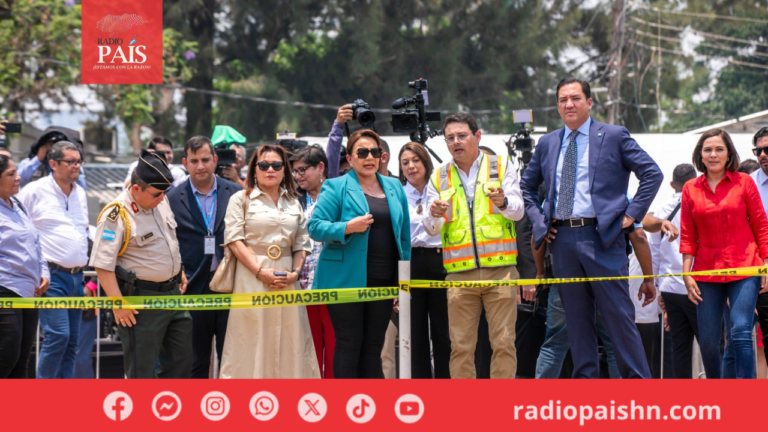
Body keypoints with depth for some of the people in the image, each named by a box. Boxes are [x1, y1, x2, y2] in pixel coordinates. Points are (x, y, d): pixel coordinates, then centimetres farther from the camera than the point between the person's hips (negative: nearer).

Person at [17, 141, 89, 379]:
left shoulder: (80, 193, 15)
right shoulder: (35, 191, -6)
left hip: (76, 277, 7)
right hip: (52, 276, -7)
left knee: (71, 340, 6)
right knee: (58, 334, -16)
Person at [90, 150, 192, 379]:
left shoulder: (161, 201, 5)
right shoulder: (115, 216, -19)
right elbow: (102, 264, -20)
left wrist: (179, 272, 24)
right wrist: (118, 304, -22)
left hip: (172, 292, 8)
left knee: (181, 360, 12)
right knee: (141, 368, -4)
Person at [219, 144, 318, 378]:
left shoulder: (293, 203, 16)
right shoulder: (241, 199, 5)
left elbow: (302, 244, 13)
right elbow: (234, 240, -5)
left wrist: (295, 273, -6)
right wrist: (261, 272, -13)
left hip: (287, 279, 4)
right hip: (252, 278, -3)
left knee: (289, 340, 1)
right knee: (252, 341, -5)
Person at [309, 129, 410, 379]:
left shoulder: (394, 188, 15)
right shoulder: (336, 188, 0)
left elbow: (404, 234, 18)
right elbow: (315, 227, -7)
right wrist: (348, 228, -22)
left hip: (383, 281, 4)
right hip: (346, 279, -4)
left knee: (373, 347, 6)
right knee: (349, 344, -4)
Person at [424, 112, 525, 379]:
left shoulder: (502, 167, 9)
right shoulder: (439, 178, 14)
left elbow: (518, 211, -2)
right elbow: (432, 229, 10)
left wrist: (503, 202, -25)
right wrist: (435, 216, -14)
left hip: (500, 268, -1)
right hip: (459, 272, 2)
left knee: (503, 342, -4)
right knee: (461, 346, -1)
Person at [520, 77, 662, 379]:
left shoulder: (614, 136, 2)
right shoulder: (547, 144, 15)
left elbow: (652, 174, 0)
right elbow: (526, 186, 27)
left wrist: (632, 214, -6)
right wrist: (538, 219, 12)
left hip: (602, 237, -4)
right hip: (562, 239, 4)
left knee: (619, 315, -5)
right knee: (576, 318, 6)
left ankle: (639, 381, 1)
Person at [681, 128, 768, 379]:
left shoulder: (743, 182, 2)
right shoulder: (691, 189, 7)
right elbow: (688, 236, 9)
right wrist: (686, 274, 3)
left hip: (743, 269, -2)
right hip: (707, 271, 2)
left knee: (740, 332, -15)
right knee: (707, 340, 2)